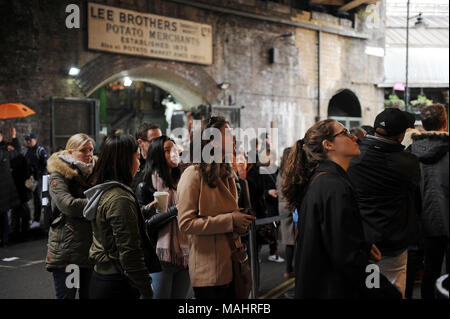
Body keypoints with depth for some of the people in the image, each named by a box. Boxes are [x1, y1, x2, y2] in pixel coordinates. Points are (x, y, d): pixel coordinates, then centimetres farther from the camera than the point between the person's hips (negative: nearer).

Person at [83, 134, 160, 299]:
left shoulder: (101, 191, 8)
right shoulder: (120, 199, -21)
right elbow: (129, 253, -21)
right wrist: (147, 291, -15)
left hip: (100, 278, 9)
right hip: (117, 286, -9)